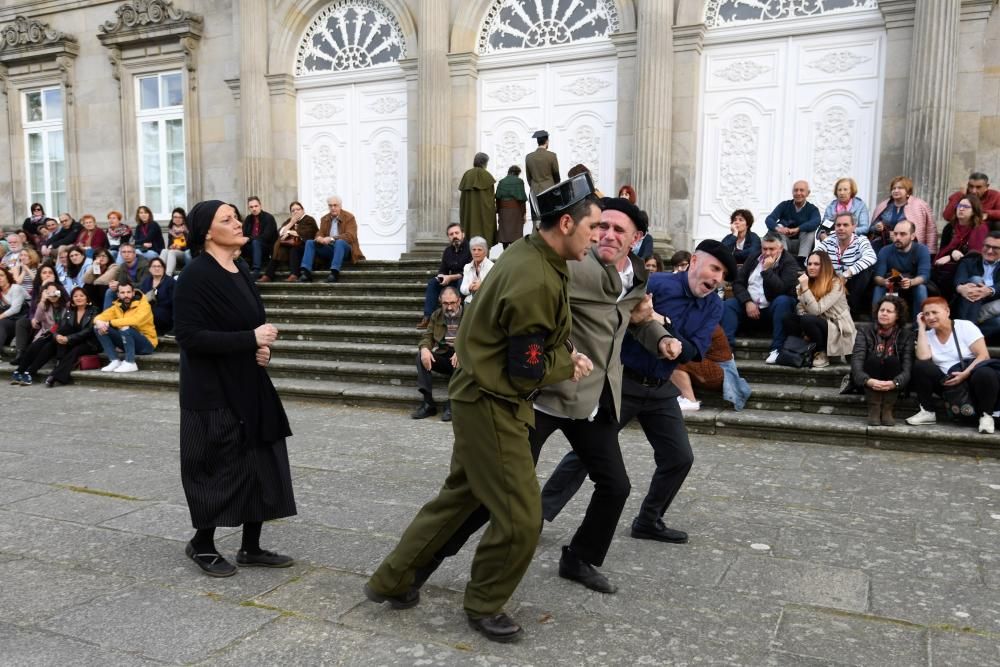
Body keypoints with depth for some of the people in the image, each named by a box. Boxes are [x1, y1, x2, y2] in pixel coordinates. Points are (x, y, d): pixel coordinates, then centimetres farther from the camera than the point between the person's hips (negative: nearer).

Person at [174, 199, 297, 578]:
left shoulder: (241, 272, 9)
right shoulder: (196, 275, -15)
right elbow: (189, 335, -21)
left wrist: (262, 347, -3)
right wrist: (251, 340, -22)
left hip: (248, 386, 8)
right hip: (212, 390, -8)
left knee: (261, 465, 10)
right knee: (218, 468, 4)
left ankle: (251, 548, 23)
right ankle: (202, 544, 26)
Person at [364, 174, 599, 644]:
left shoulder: (528, 254, 5)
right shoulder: (536, 281, -27)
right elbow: (527, 373, -22)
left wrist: (563, 357, 4)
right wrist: (570, 363, -5)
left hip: (483, 398, 10)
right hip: (493, 405, -10)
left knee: (460, 495, 21)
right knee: (520, 518, 1)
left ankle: (391, 581, 33)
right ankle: (483, 606, 24)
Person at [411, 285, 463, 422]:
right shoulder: (436, 315, 13)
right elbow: (427, 336, 8)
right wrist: (425, 349, -17)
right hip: (441, 355, 4)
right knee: (421, 356, -24)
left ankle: (451, 404, -28)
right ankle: (428, 403, -24)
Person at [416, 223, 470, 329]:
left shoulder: (470, 248, -14)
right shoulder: (448, 251, 9)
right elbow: (442, 270, 16)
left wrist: (451, 277, -23)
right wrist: (441, 276, -8)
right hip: (452, 281, 7)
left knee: (462, 283, -38)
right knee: (432, 282, -10)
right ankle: (427, 317, -17)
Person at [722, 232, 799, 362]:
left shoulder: (789, 262, -4)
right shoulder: (753, 259, 10)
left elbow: (782, 289, -18)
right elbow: (738, 282, 3)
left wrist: (767, 270, -20)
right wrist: (747, 302, -12)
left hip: (773, 309, -3)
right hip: (750, 307, 4)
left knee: (783, 301, -35)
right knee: (727, 305, -20)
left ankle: (777, 349, -32)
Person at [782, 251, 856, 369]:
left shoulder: (836, 284, -15)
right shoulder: (806, 282, 5)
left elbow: (816, 310, -23)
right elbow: (800, 310, -3)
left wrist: (805, 287, -25)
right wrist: (805, 330, -19)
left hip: (838, 331, -6)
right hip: (820, 327, 6)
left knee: (808, 320, -32)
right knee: (789, 318, -17)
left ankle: (822, 354, -11)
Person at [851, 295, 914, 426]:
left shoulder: (906, 335, -3)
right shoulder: (865, 332, -3)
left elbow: (908, 367, -16)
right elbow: (856, 362, -17)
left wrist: (895, 383, -36)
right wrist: (868, 380, -37)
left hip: (893, 386, 0)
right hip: (869, 384, 0)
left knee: (892, 360, -26)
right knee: (874, 359, -27)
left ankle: (887, 410, -20)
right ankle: (874, 409, -24)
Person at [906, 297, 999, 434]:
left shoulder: (965, 326, -3)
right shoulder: (927, 335, 5)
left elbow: (984, 355, -10)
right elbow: (923, 358, -16)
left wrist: (964, 374, -24)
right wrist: (922, 327, -9)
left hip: (972, 378, -3)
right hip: (948, 383, 3)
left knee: (985, 374, -36)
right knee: (919, 366, -20)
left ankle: (985, 415, -13)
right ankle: (927, 412, -9)